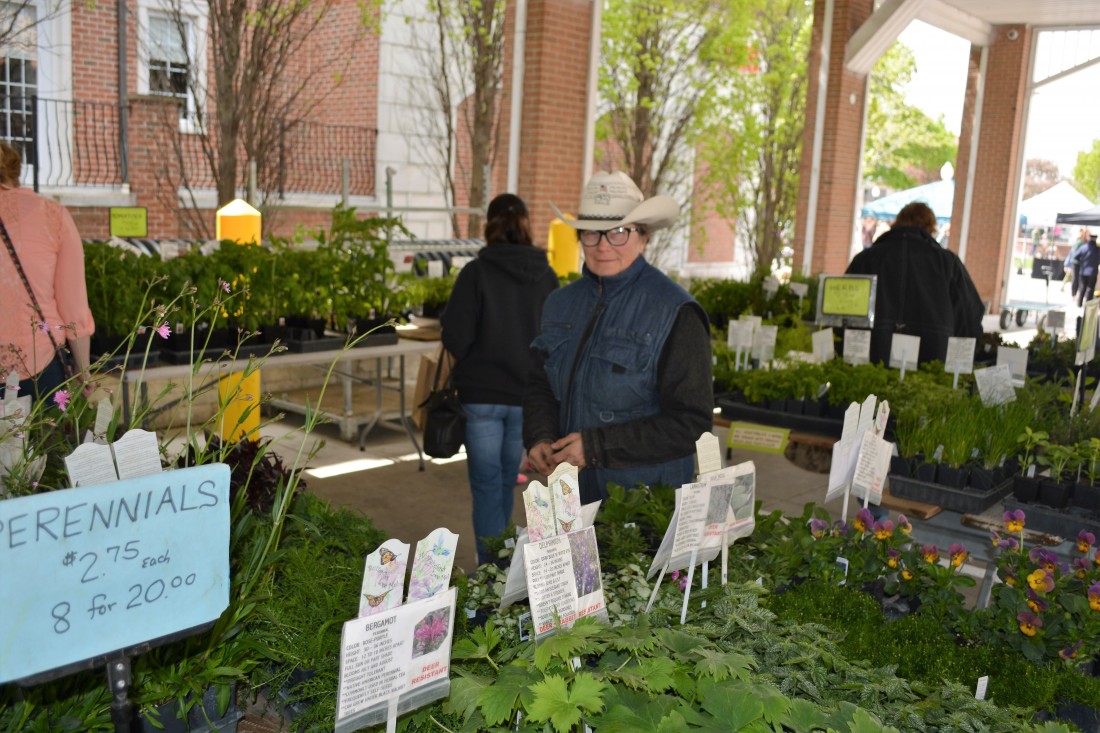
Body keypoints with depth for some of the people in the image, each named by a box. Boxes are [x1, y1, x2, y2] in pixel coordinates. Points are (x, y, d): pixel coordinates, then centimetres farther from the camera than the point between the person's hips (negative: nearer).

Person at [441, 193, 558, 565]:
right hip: (526, 395, 3)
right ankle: (501, 560, 32)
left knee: (487, 484, 5)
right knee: (506, 481, 19)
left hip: (482, 394, -3)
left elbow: (455, 338, -12)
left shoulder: (476, 272, -11)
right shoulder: (545, 276, -2)